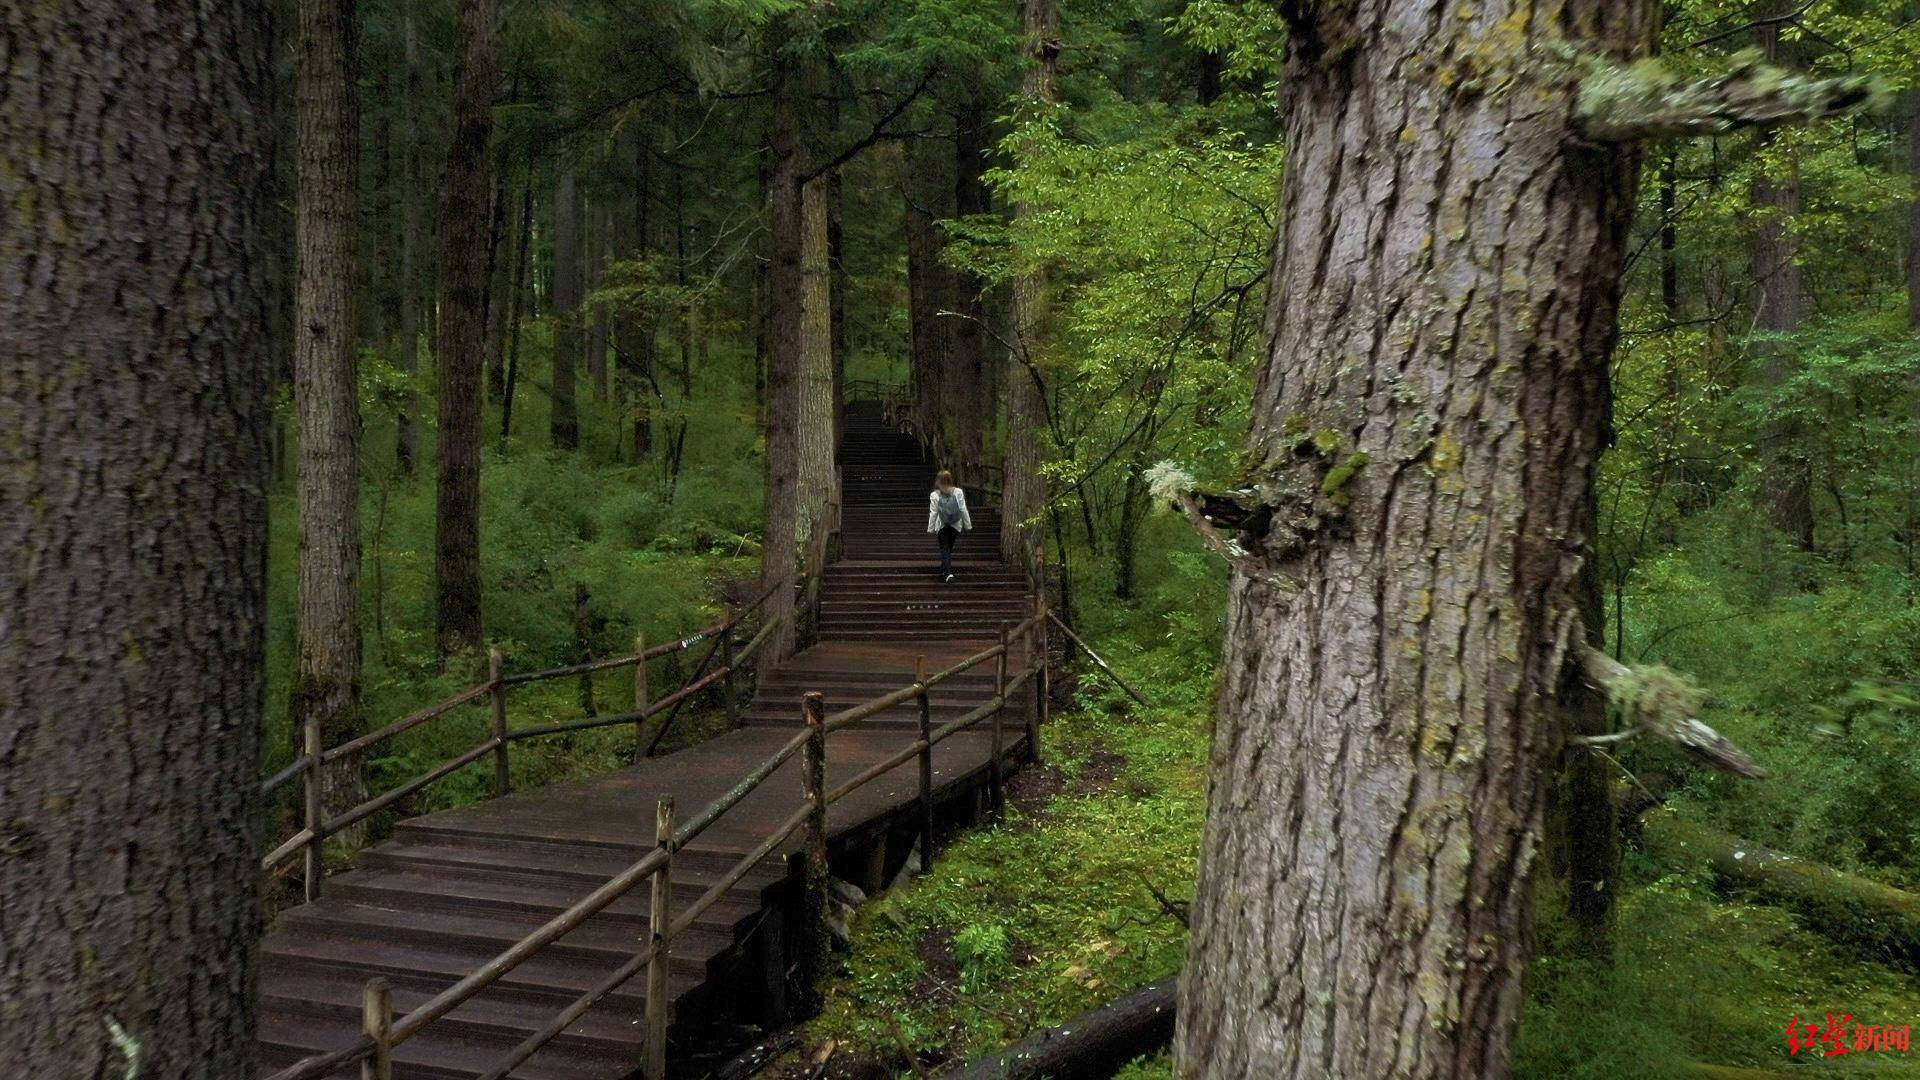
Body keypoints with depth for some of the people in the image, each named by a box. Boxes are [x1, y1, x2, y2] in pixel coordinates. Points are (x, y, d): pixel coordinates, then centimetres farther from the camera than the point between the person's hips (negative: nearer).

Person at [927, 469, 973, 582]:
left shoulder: (934, 495, -13)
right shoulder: (958, 492, -10)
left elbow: (933, 513, -10)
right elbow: (963, 510, -7)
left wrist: (930, 528, 1)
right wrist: (967, 525, 3)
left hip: (941, 526, -2)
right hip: (956, 525, 2)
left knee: (944, 549, 4)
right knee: (949, 548, 18)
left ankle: (948, 573, -12)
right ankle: (944, 572, 28)